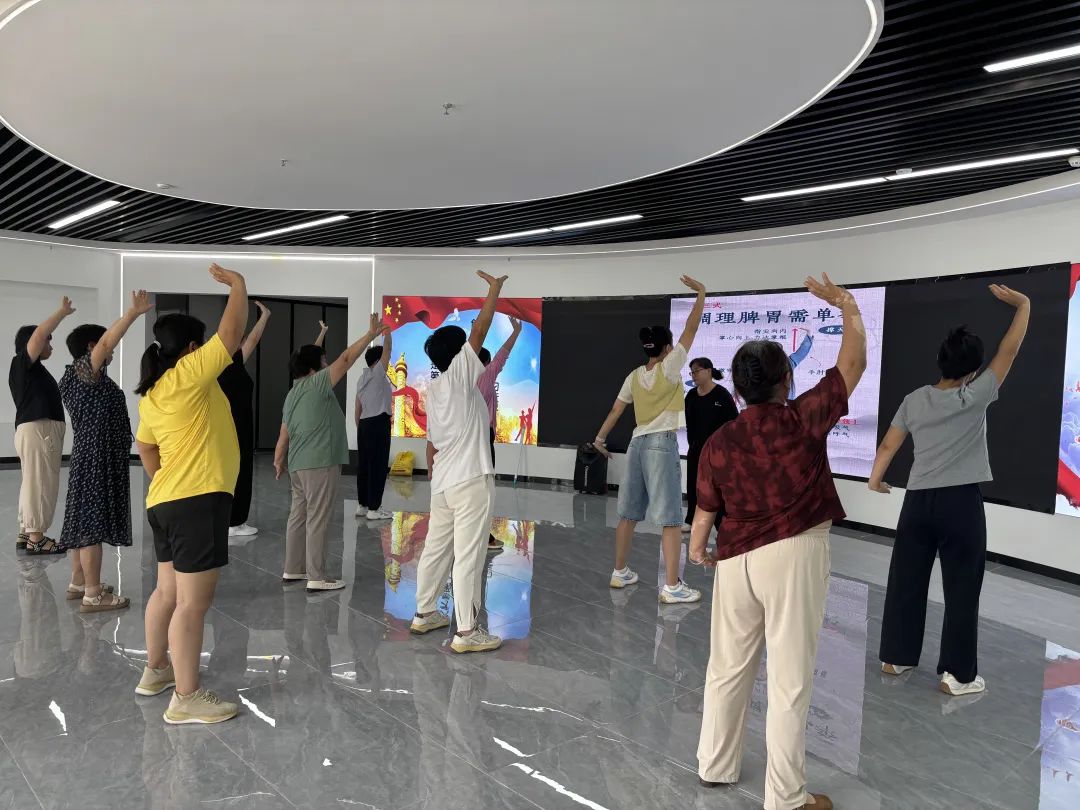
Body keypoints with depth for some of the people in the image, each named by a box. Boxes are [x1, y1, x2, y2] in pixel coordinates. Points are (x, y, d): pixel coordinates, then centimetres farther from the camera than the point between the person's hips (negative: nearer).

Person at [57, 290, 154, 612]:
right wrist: (134, 312, -33)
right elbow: (107, 341, -29)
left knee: (83, 521, 15)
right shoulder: (85, 371, -13)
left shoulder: (77, 376, 15)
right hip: (96, 460, -11)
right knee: (91, 523, -9)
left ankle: (78, 583, 25)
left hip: (89, 458, 11)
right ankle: (93, 595, -7)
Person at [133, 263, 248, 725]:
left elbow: (145, 448, 22)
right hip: (197, 500, -10)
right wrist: (237, 283, 0)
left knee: (168, 591, 21)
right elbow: (232, 332, -11)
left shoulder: (150, 395, 14)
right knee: (193, 601, -5)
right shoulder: (189, 374, -12)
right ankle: (186, 699, 0)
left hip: (166, 502, 10)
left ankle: (155, 671, 34)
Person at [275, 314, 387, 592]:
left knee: (298, 516, 15)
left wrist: (279, 462, 27)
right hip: (320, 464, -9)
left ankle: (293, 570, 23)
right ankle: (317, 578, -2)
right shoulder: (316, 384, -10)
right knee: (317, 521, -6)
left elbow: (283, 438, 16)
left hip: (298, 465, 9)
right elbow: (346, 359, -12)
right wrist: (371, 334, -6)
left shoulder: (292, 395, 15)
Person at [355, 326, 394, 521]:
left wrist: (360, 428, 21)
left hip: (365, 424, 9)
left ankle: (362, 505, 17)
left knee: (364, 465, 11)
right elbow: (388, 349, -10)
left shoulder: (362, 378, 17)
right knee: (378, 465, -7)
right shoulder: (378, 373, -7)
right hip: (379, 423, -9)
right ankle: (373, 509, -6)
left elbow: (358, 409, 17)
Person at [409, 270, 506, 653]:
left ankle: (424, 614, 29)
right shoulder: (458, 375, -9)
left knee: (436, 549, 17)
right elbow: (480, 329, -13)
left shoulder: (434, 389, 14)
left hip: (442, 484, 9)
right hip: (470, 481, -9)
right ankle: (467, 633, -3)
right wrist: (495, 287, -5)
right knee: (468, 557, -6)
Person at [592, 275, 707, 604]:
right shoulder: (669, 367, -8)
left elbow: (616, 410, 11)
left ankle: (620, 572, 25)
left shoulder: (634, 375, 8)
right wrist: (701, 294, 3)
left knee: (628, 513, 15)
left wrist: (600, 437, 22)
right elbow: (690, 329, -7)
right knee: (671, 519, -5)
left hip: (637, 443, 7)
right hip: (662, 444, -7)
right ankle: (672, 587, -6)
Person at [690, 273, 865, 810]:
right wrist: (848, 307, 14)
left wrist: (697, 549, 28)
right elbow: (853, 363, -1)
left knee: (728, 667, 17)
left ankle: (714, 766, 32)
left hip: (735, 560, 4)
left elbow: (705, 510, 9)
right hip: (792, 555, -4)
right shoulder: (802, 419, -9)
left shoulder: (718, 443, 1)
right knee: (790, 679, 3)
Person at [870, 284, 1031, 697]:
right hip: (961, 502, -4)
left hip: (918, 500, 4)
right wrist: (1022, 304, 14)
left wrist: (875, 478, 26)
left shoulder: (914, 400, 3)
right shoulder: (975, 397, -7)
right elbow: (1010, 349, 1)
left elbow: (888, 446, 9)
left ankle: (896, 657, 22)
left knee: (906, 582, 11)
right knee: (961, 589, 4)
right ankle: (957, 674, 10)